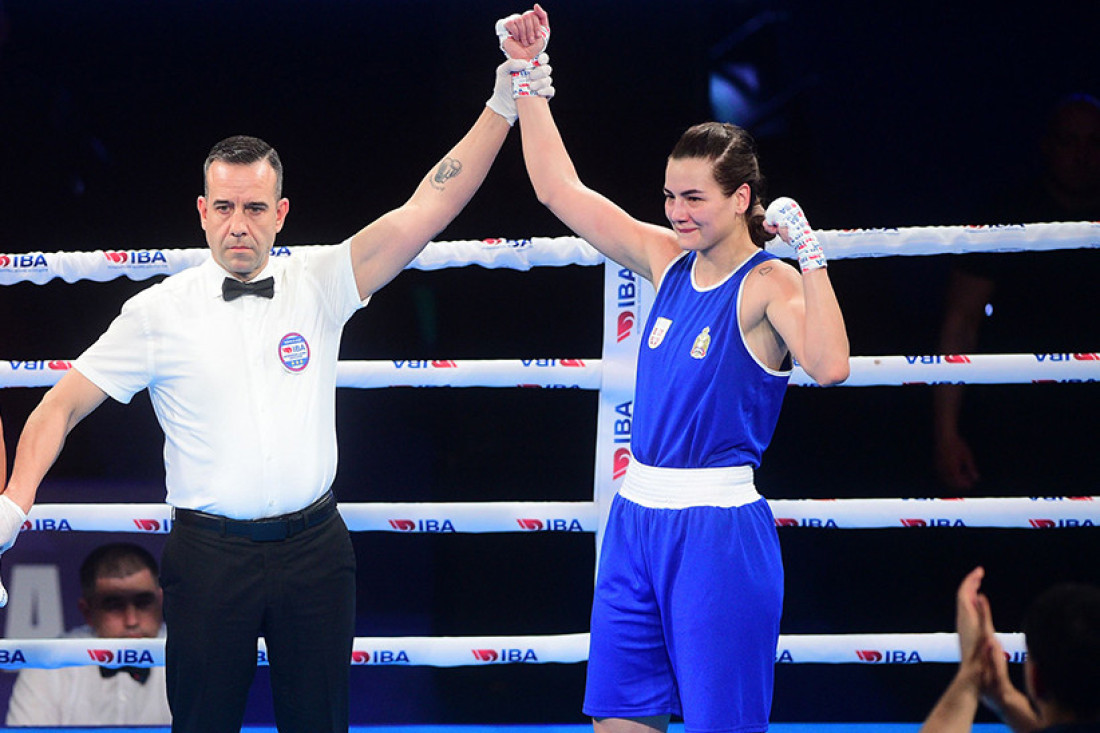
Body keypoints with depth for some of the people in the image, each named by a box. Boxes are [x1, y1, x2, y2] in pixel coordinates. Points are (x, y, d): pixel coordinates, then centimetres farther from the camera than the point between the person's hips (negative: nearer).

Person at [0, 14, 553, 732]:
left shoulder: (319, 283, 3)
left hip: (314, 547, 1)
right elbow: (62, 406, 5)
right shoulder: (159, 311, 1)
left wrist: (506, 99, -12)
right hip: (208, 556, -1)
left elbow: (428, 207, -3)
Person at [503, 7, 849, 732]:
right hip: (638, 516, 7)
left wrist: (809, 253, -30)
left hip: (718, 528, -7)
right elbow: (559, 189, 12)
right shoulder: (667, 260, 8)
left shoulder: (767, 284, -10)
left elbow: (829, 366, -30)